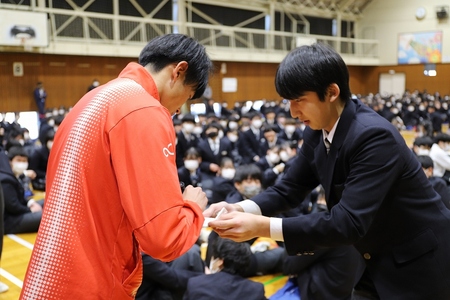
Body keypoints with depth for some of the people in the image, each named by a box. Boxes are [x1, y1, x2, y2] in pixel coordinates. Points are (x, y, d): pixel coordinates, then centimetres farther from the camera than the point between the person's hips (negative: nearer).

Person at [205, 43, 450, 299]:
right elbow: (290, 188, 1)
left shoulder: (374, 136, -31)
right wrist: (240, 209, -17)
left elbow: (348, 222, -35)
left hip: (418, 263, -6)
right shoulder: (318, 132, -6)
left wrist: (261, 227, -39)